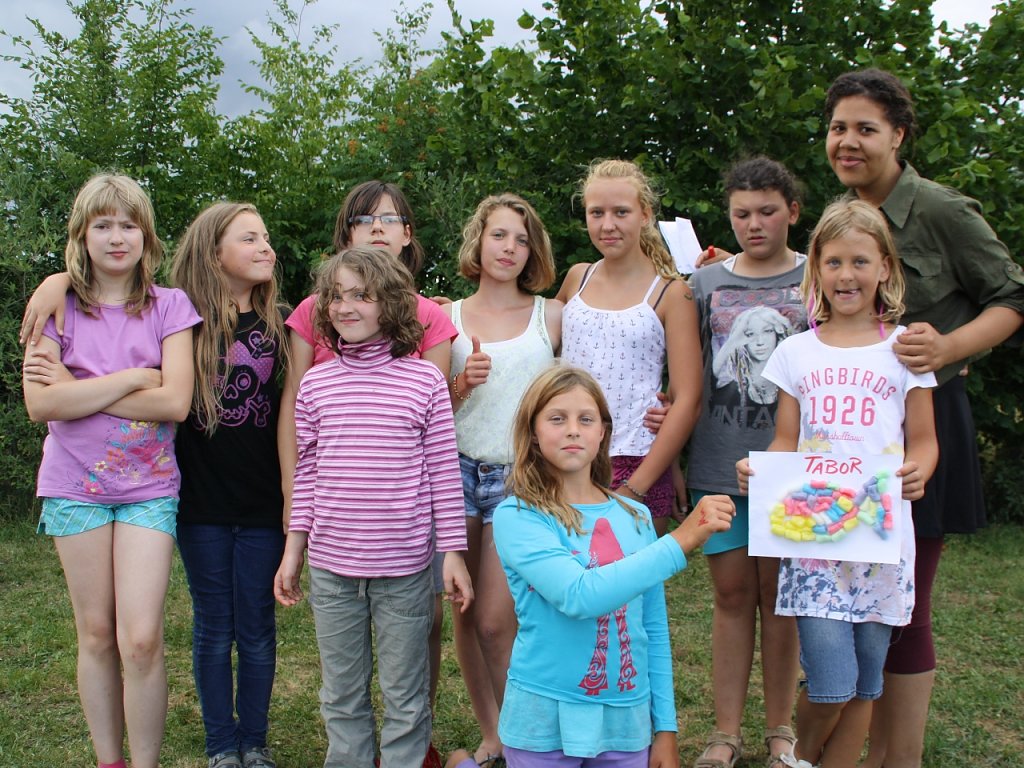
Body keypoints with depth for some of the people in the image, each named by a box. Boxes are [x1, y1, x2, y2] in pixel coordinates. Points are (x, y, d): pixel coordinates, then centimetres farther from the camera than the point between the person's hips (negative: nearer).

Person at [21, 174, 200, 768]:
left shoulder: (169, 307, 0)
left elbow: (175, 402, -12)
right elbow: (40, 404, -12)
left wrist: (79, 389, -13)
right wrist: (134, 378, -14)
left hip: (149, 486, -1)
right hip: (76, 485, 1)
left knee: (141, 640, -8)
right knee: (97, 635, 9)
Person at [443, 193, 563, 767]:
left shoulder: (552, 316, 4)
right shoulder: (447, 318, 8)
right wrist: (462, 384, -10)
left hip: (521, 478, -2)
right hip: (457, 470, 2)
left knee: (495, 622, -7)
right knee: (465, 615, 6)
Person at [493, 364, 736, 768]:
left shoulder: (635, 518, 1)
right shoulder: (515, 517, -12)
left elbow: (654, 631, 7)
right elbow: (579, 597, -26)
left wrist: (665, 728, 7)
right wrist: (680, 541, -26)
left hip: (627, 720, 4)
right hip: (545, 719, -3)